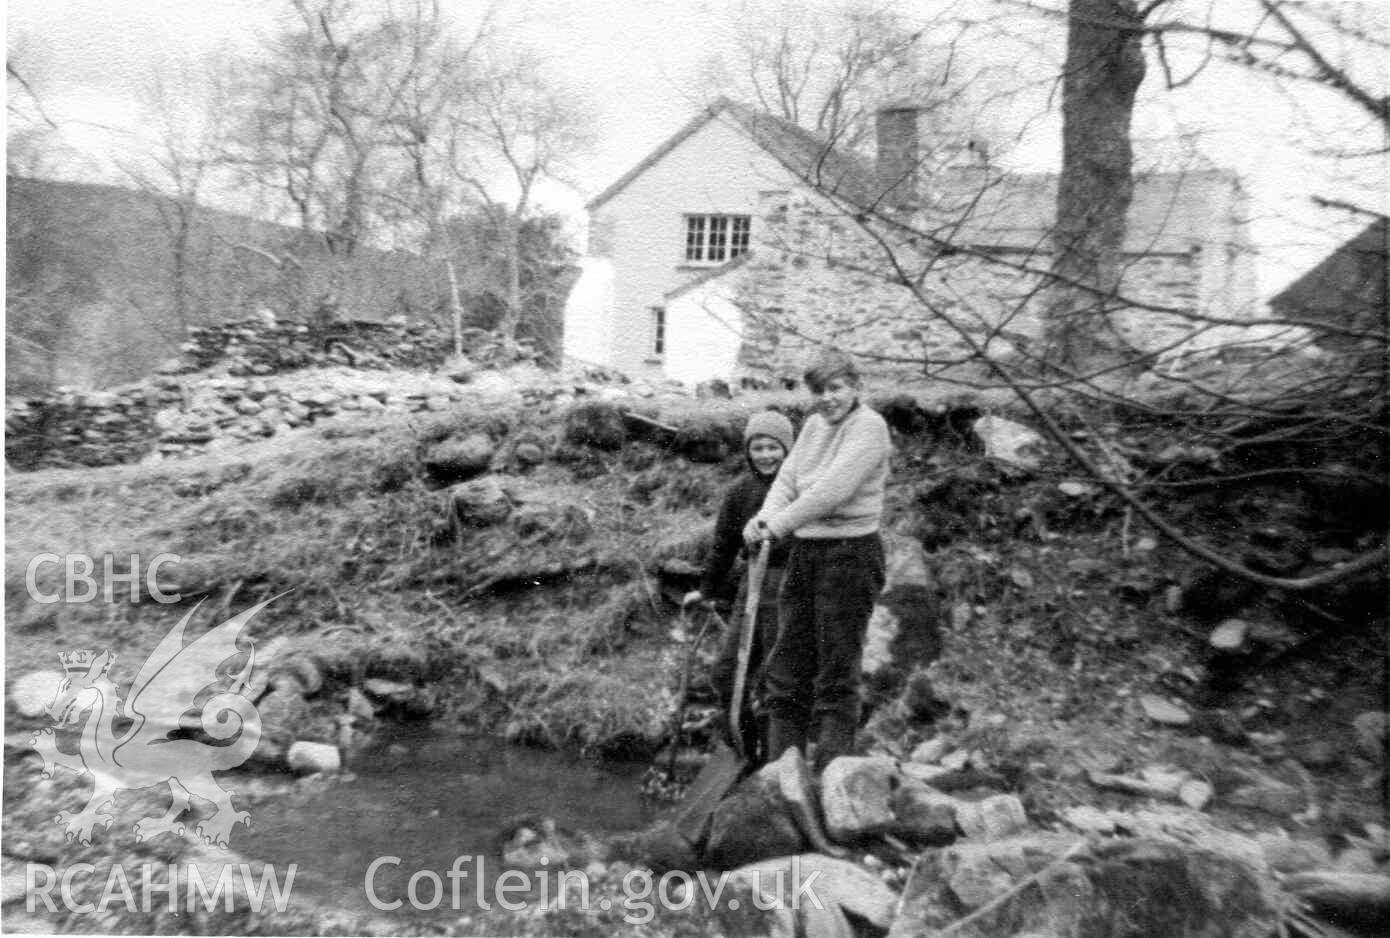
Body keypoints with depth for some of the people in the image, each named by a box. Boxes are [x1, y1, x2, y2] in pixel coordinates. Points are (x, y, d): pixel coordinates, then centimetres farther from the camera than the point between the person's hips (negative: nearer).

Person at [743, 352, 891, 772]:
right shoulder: (813, 425, 14)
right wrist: (766, 516, -14)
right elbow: (787, 478, 6)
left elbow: (833, 489, -20)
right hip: (804, 552, 8)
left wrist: (776, 526, -21)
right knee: (787, 667, 11)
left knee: (836, 672, -2)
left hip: (851, 552, -8)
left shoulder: (869, 426, -10)